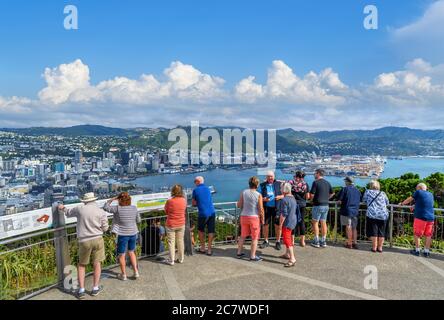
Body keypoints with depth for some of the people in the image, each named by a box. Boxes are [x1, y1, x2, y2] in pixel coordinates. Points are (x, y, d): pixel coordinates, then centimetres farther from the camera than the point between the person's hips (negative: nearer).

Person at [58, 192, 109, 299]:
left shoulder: (79, 209, -3)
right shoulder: (101, 212, -5)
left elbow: (68, 213, 18)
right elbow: (105, 228, -1)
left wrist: (63, 208, 40)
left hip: (84, 241, 0)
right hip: (97, 239, 0)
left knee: (81, 265, 16)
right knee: (97, 264, 11)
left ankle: (81, 290, 16)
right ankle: (95, 288, 18)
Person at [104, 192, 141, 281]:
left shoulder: (117, 208, -17)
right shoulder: (134, 208, -6)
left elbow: (105, 207, -5)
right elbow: (138, 220, 4)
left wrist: (112, 199, 1)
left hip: (122, 234, -4)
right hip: (133, 233, 4)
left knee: (121, 255, 13)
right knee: (131, 252, 22)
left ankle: (123, 275, 25)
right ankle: (136, 272, 22)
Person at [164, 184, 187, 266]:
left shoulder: (169, 201, -19)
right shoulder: (184, 200, -10)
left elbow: (166, 211, -3)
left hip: (171, 225, -3)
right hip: (181, 224, 3)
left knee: (171, 242, 9)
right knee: (180, 241, 15)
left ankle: (171, 260, 16)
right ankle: (181, 259, 26)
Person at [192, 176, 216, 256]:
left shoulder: (195, 190, -1)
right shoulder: (208, 189, 12)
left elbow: (194, 204, 5)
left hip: (203, 213, -3)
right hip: (212, 212, 3)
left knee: (201, 230, 17)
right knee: (211, 231, 8)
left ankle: (202, 248, 22)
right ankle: (209, 250, 9)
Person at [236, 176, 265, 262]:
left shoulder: (243, 192, -4)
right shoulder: (258, 195, -13)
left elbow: (239, 205, -1)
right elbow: (261, 209, -12)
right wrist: (262, 219, 2)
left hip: (244, 216, 4)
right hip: (254, 217, -4)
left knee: (243, 235, 18)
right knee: (255, 238, 8)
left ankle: (239, 253, 28)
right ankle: (253, 256, 13)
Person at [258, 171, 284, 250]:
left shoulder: (279, 184, 3)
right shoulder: (262, 185, 4)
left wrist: (280, 197, -15)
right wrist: (263, 199, -16)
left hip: (277, 207, -1)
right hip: (266, 208, 1)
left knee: (277, 225, 3)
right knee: (265, 224, 8)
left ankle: (278, 242, 19)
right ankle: (266, 241, 24)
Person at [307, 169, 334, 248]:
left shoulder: (316, 182, -12)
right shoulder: (328, 183, 9)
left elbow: (312, 194, -15)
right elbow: (332, 193, 17)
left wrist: (310, 198, 4)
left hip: (318, 205, -6)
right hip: (326, 205, 6)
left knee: (315, 222, 4)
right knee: (323, 223, 11)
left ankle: (316, 241, 4)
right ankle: (323, 241, 16)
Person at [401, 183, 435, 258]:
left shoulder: (418, 192, -1)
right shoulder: (431, 194, 16)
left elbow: (409, 200, 8)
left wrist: (402, 203, 25)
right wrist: (415, 206, 40)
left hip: (420, 217, -5)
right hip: (431, 218, 5)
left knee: (417, 234, 6)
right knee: (428, 235, 9)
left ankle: (417, 250, 10)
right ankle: (426, 251, 13)